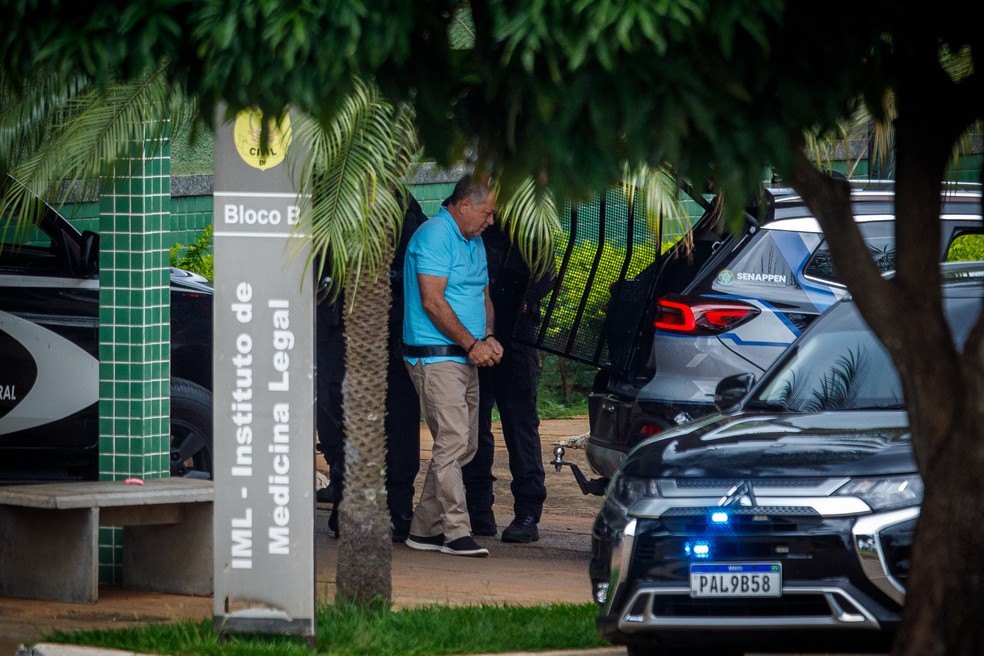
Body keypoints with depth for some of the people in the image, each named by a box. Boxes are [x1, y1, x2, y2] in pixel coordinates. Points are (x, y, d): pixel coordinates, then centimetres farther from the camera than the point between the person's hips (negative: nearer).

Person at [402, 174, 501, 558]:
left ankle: (424, 529, 14)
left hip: (466, 358, 10)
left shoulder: (474, 241, 19)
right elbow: (432, 301, -18)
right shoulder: (434, 236, -11)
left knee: (464, 446, 9)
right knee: (452, 441, -14)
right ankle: (456, 532, -15)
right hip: (436, 357, -10)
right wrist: (471, 343, -16)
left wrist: (488, 337, 4)